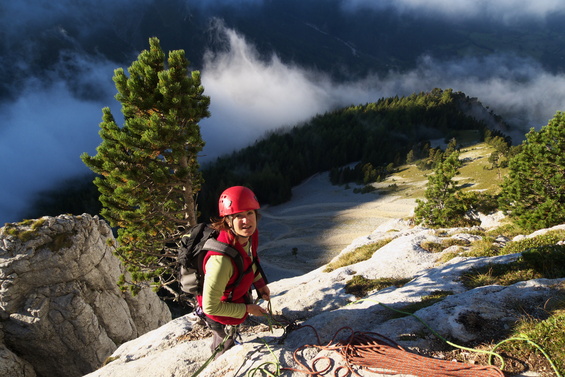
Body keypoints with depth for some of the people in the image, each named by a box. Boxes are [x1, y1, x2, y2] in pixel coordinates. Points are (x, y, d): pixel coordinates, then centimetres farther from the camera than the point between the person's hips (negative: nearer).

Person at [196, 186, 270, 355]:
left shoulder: (251, 234, -22)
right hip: (221, 314, -5)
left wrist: (260, 283, -1)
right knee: (225, 348, 28)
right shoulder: (221, 260, -46)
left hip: (240, 297, 6)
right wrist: (247, 309, -24)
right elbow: (210, 307, -35)